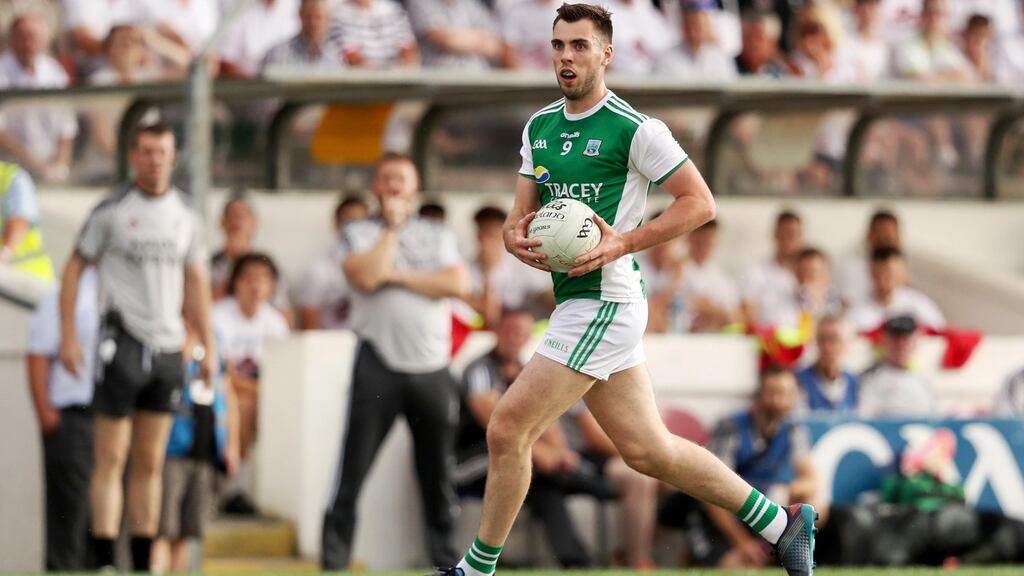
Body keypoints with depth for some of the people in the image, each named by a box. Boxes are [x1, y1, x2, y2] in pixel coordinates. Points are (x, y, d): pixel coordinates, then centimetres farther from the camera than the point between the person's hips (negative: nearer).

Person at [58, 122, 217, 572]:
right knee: (111, 459, -7)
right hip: (123, 339, -4)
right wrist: (68, 337, -7)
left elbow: (195, 282, 17)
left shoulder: (185, 216, 10)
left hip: (168, 347, 4)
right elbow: (74, 269, 1)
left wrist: (208, 345, 11)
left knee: (150, 464, 7)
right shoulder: (111, 211, -2)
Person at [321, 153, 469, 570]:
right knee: (354, 464, -7)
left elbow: (457, 284, -2)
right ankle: (334, 557, -6)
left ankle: (443, 552, 13)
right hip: (379, 362, -3)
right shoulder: (359, 234, 8)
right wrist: (393, 227, -3)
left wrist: (398, 276, -6)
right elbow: (365, 276, -12)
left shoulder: (439, 235, 15)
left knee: (437, 468, 5)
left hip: (431, 366, 3)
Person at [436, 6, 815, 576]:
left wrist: (624, 243, -19)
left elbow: (700, 202, -11)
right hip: (577, 303, 9)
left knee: (509, 429, -9)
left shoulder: (634, 130, -11)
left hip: (604, 301, -9)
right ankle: (781, 523, 20)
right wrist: (518, 239, -9)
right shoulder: (539, 127, 12)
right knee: (648, 450, 12)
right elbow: (521, 217, 15)